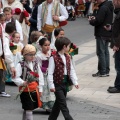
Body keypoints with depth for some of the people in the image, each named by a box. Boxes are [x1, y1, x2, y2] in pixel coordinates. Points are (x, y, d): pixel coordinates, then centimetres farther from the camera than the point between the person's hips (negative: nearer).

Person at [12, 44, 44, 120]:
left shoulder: (36, 64, 6)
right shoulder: (20, 65, -12)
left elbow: (40, 76, 11)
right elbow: (16, 77, -18)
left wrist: (40, 89, 10)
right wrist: (23, 83, -33)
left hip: (35, 90, 6)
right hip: (25, 90, -6)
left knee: (27, 110, 16)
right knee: (28, 109, -6)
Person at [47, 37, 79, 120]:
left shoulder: (67, 57, 9)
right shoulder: (54, 58, -14)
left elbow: (72, 71, 11)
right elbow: (50, 73, -15)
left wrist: (75, 82, 2)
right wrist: (51, 85, -18)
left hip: (66, 83, 8)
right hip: (58, 83, -8)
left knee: (58, 102, 15)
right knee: (63, 104, -9)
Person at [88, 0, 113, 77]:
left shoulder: (103, 8, -20)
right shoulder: (109, 6, 11)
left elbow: (98, 21, -23)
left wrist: (91, 21, -4)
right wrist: (95, 18, 6)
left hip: (101, 34, -10)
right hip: (108, 33, 10)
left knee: (101, 53, -4)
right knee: (106, 52, 14)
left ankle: (102, 72, -2)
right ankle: (106, 71, 18)